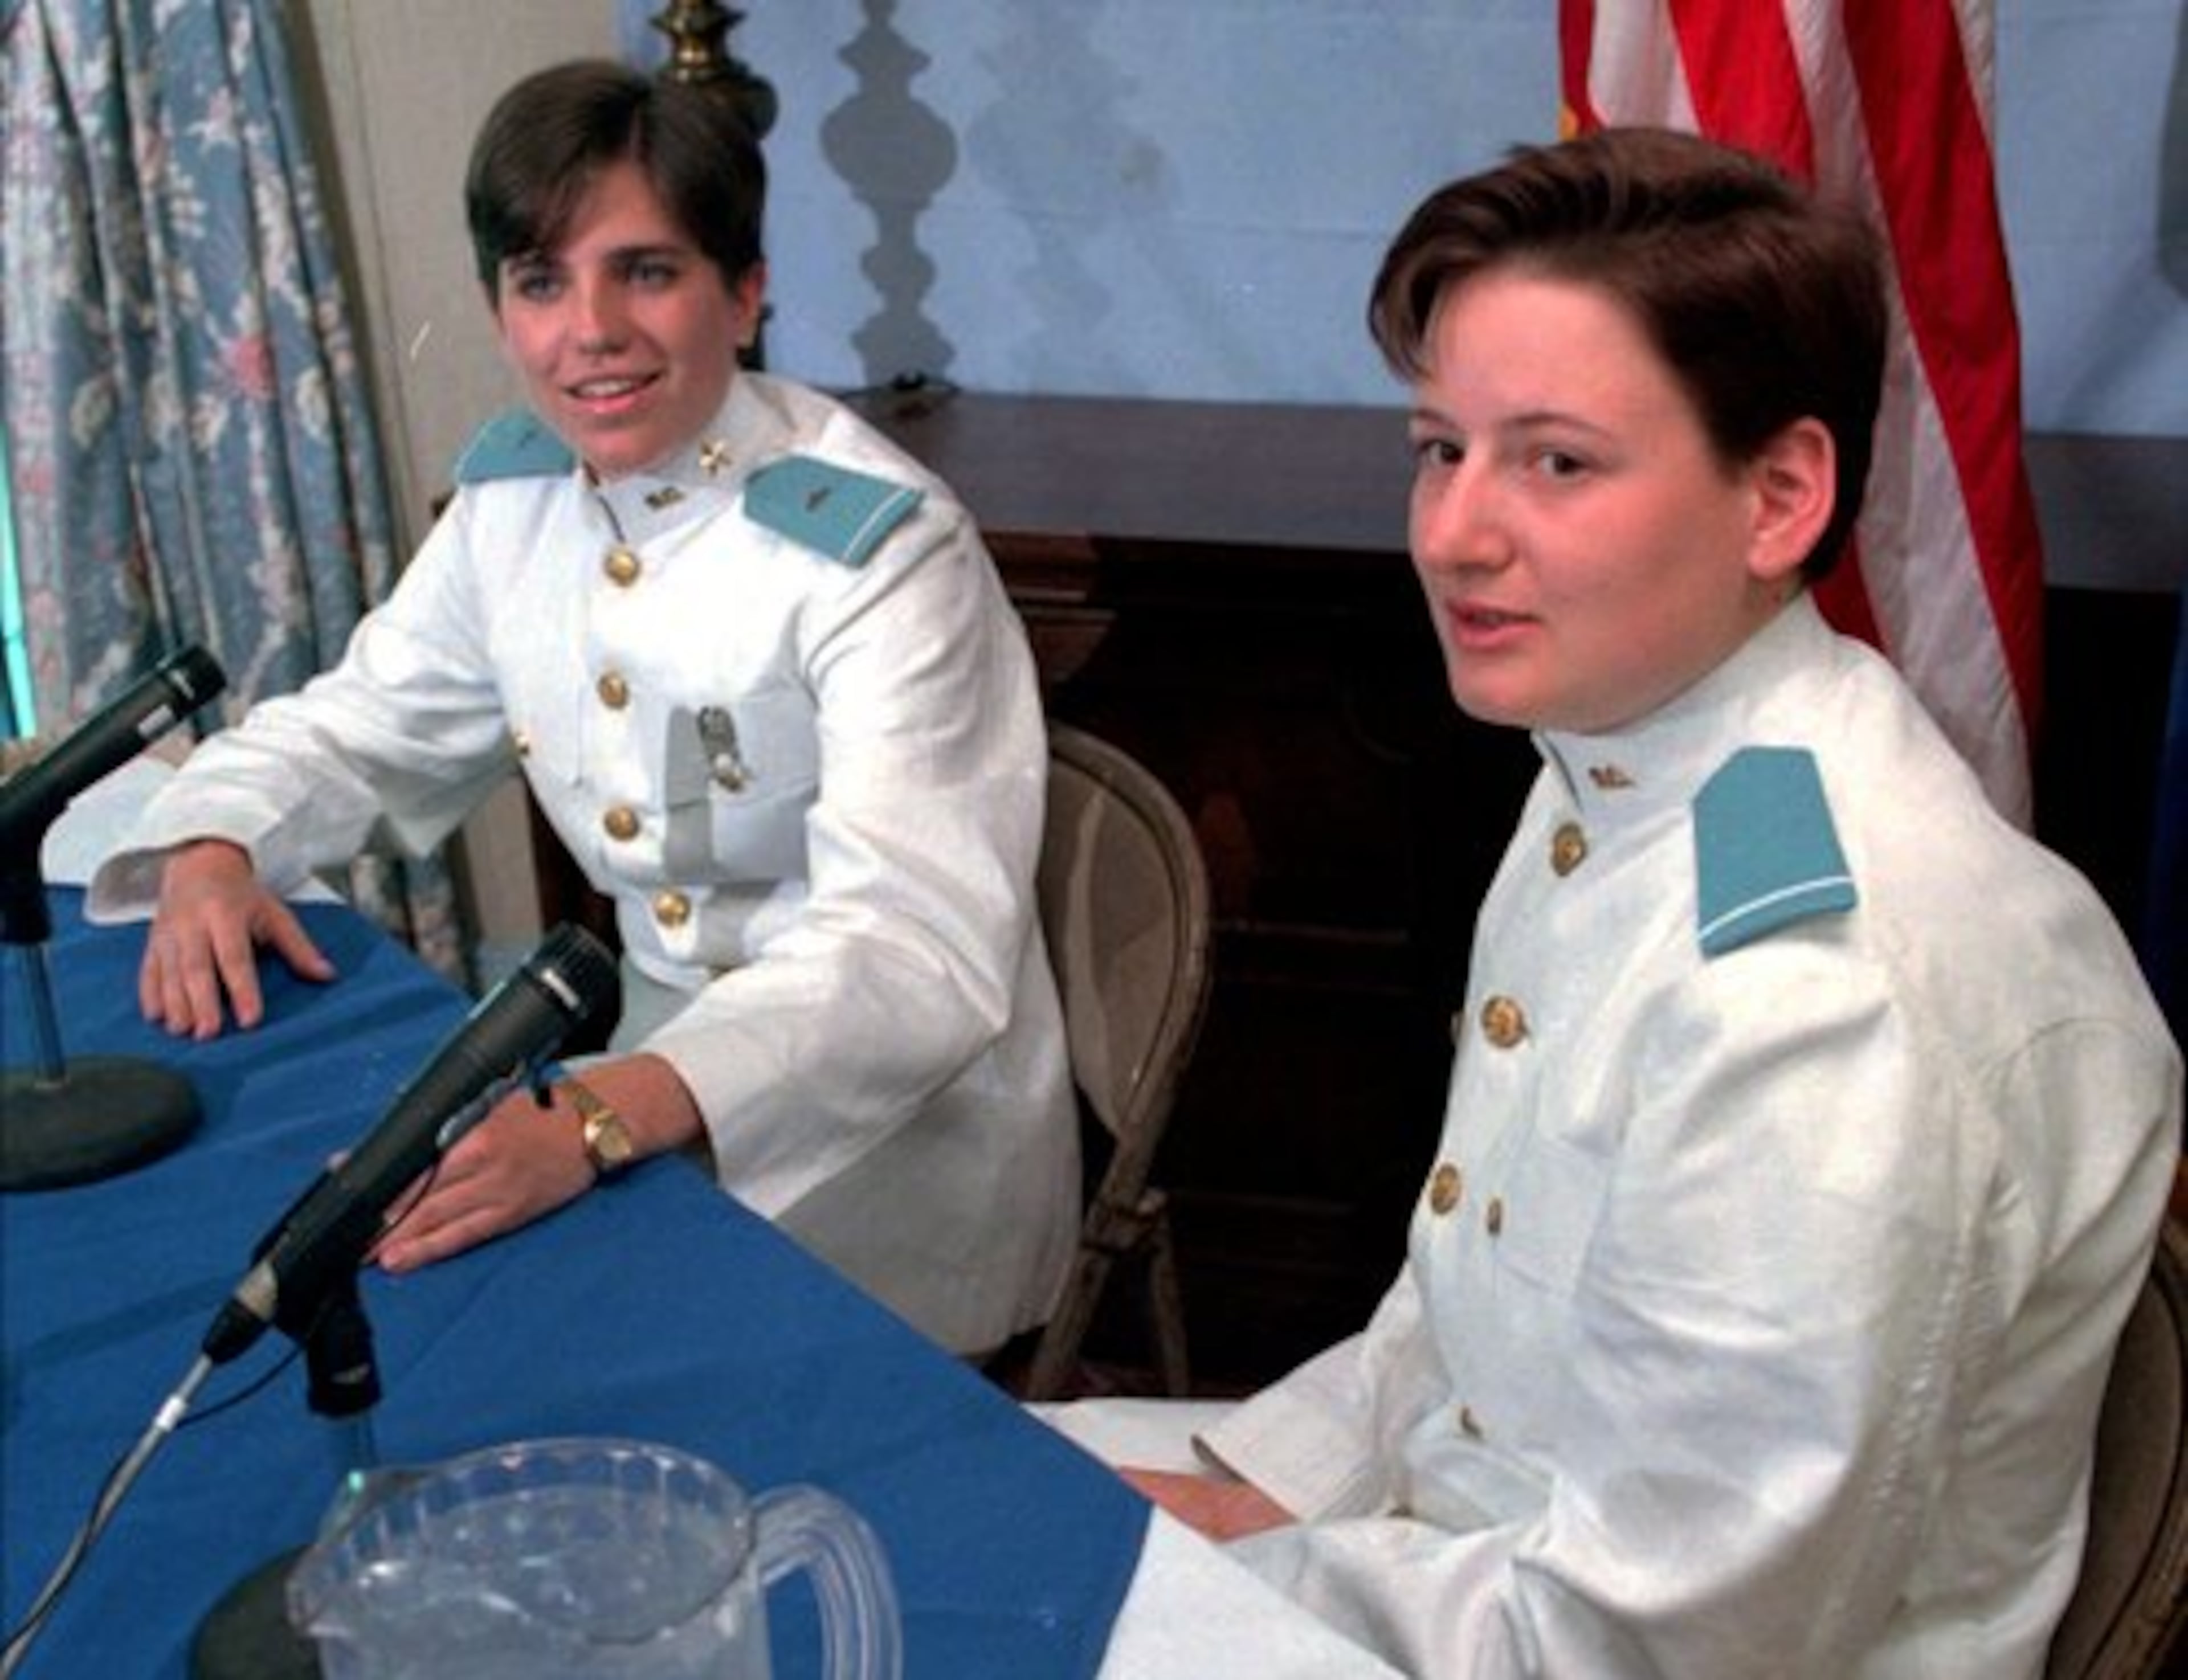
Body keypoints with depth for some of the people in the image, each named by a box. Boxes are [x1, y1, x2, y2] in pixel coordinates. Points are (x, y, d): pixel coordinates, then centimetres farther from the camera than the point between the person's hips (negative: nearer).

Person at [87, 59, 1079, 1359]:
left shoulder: (878, 546, -22)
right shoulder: (515, 495, 0)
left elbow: (914, 948, -32)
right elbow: (353, 727, 13)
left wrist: (597, 1122, -47)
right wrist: (211, 853, -12)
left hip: (898, 1137, -6)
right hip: (675, 1065, 6)